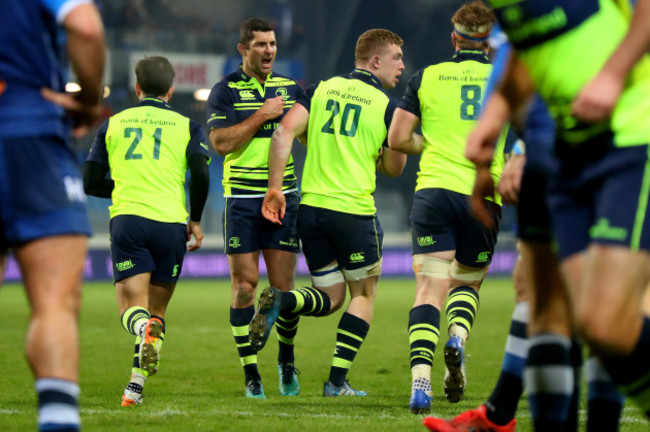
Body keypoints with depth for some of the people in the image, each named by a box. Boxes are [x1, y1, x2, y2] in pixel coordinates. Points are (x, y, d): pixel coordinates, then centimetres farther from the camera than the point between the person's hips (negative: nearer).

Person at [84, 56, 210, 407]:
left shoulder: (113, 124, 15)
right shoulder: (186, 126, 11)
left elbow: (90, 183, 15)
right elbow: (200, 175, -5)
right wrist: (195, 219, 10)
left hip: (126, 220, 0)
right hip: (171, 224, 0)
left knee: (132, 308, -3)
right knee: (157, 310, 13)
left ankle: (145, 329, -39)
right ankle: (136, 387, 3)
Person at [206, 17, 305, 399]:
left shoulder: (291, 88, 12)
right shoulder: (225, 91, 0)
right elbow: (221, 142, -11)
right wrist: (262, 115, -12)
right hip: (242, 199, -2)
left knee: (283, 287, -1)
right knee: (245, 286, -5)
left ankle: (287, 361, 20)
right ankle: (250, 372, 4)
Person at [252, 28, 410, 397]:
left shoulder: (322, 89, 9)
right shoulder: (388, 106, -2)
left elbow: (285, 132, -3)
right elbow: (394, 169, 4)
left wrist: (275, 187, -2)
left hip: (311, 206, 5)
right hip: (354, 210, -4)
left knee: (330, 298, 16)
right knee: (364, 293, 13)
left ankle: (280, 301, -15)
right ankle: (337, 381, 5)